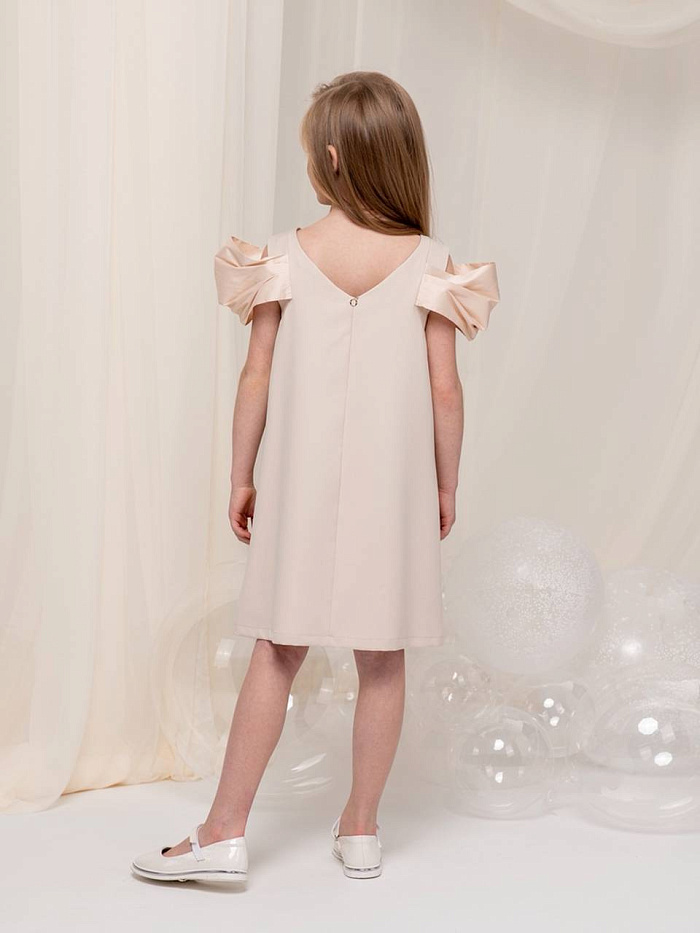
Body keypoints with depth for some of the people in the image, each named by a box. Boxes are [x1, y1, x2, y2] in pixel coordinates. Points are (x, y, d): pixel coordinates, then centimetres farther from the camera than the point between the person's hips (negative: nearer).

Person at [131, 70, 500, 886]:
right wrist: (446, 484, 7)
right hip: (394, 485, 0)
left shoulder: (285, 257, -6)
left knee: (278, 653, 9)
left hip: (301, 483, 0)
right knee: (382, 659, 10)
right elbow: (445, 392, -5)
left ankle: (225, 831, 13)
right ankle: (361, 830, 21)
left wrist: (241, 475, 6)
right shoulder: (428, 264, -6)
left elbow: (257, 378, -4)